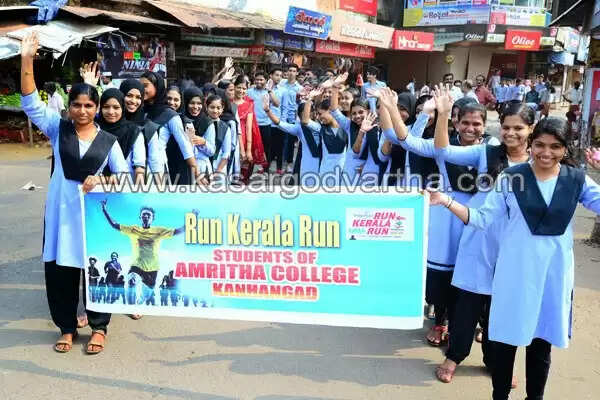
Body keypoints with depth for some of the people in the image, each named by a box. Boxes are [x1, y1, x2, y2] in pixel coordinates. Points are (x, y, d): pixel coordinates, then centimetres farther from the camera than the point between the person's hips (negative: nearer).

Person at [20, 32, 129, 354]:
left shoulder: (108, 141, 2)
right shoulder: (58, 128, 4)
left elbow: (124, 176, 5)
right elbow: (30, 102, -6)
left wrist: (100, 181, -14)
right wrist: (27, 61, -16)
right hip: (61, 211, 1)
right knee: (59, 271, 7)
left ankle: (98, 328, 23)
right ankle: (67, 327, 24)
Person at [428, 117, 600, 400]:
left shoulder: (577, 180, 0)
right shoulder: (510, 177, -5)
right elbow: (482, 219, -6)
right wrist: (446, 201, -18)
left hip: (555, 272, 2)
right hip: (516, 270, -1)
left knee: (542, 340, 14)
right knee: (506, 337, 7)